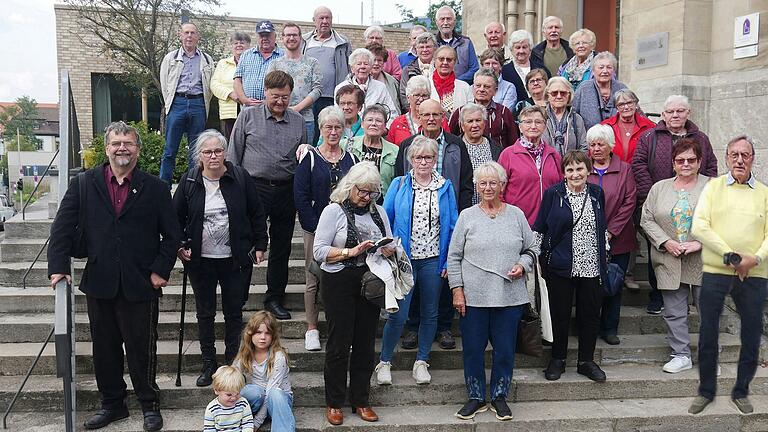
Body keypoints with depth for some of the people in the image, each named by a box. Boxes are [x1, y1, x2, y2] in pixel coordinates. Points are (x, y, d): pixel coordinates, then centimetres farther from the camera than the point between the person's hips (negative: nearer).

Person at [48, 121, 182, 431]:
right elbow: (63, 228, 3)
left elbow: (171, 234, 3)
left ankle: (150, 405, 24)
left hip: (140, 286, -2)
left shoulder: (155, 188, 1)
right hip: (99, 283, 2)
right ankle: (112, 404, 30)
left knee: (142, 350, 6)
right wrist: (59, 266, -7)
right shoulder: (83, 184, 4)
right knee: (104, 348, 14)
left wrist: (161, 270, -5)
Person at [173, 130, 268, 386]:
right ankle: (208, 363, 22)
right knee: (205, 313, 9)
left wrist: (259, 245, 1)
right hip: (200, 259, 1)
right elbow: (176, 217, 8)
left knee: (234, 312, 9)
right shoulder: (189, 181, -1)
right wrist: (179, 246, -3)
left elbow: (257, 214, 3)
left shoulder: (240, 178, -3)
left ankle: (233, 362, 22)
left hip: (235, 259, -1)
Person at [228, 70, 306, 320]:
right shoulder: (248, 116, 2)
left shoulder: (298, 122, 10)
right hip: (254, 187, -3)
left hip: (286, 191, 3)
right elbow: (233, 154, 4)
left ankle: (274, 298, 23)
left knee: (281, 248, 10)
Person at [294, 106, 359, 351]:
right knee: (314, 280, 3)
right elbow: (300, 196, -5)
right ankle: (312, 329, 15)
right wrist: (315, 227, -12)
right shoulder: (310, 158, 0)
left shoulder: (351, 159, 10)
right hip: (316, 230, -2)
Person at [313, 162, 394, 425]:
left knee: (366, 343, 9)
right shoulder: (334, 211, -5)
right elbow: (319, 251, -11)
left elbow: (390, 246, 16)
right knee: (339, 343, 2)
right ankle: (334, 403, 16)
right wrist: (351, 251, -20)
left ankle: (361, 401, 22)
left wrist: (389, 250, -8)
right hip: (339, 284, -4)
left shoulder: (378, 211, 10)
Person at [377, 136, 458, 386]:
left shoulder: (445, 187, 3)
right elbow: (385, 221, 3)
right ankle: (384, 362, 15)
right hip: (403, 259, -2)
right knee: (398, 314, -3)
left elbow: (453, 225, 4)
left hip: (433, 260, 2)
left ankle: (421, 362, 27)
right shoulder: (399, 185, 0)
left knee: (429, 313, 11)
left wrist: (449, 260, -1)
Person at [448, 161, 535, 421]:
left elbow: (530, 249, 13)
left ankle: (500, 397, 25)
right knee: (473, 349, 6)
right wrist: (457, 290, -4)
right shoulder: (467, 216, 2)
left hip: (510, 296, 1)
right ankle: (476, 397, 23)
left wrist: (522, 265, -7)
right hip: (473, 296, -1)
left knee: (505, 349, 8)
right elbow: (454, 256, 3)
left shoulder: (516, 215, 6)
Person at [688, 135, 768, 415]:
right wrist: (729, 255, -14)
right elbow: (699, 227, -7)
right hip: (715, 271, -1)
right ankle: (706, 390, 23)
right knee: (708, 334, 5)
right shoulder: (713, 187, 4)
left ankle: (741, 391, 28)